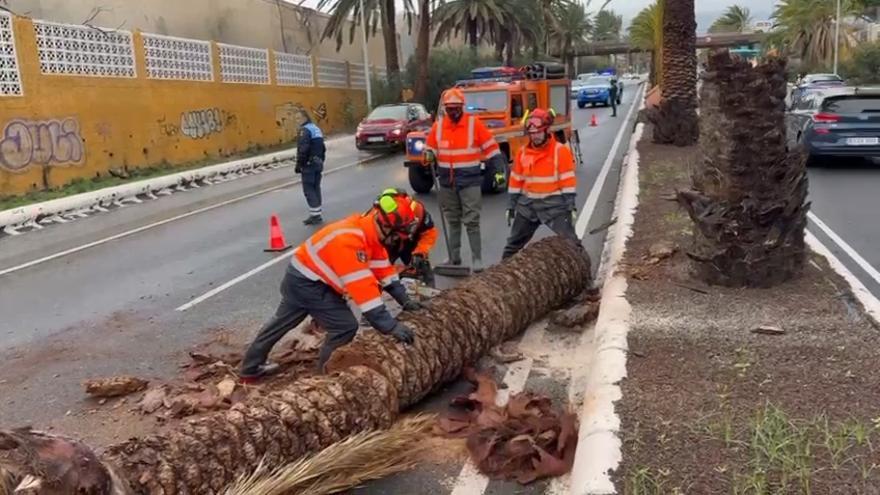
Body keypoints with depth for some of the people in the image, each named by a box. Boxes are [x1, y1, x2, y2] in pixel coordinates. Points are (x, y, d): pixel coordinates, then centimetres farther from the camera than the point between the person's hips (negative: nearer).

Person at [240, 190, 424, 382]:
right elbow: (362, 288, -38)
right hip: (306, 282, -10)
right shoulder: (349, 240, -35)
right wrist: (391, 326, -37)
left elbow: (384, 269, 3)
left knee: (282, 322, 23)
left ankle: (251, 368, 39)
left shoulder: (370, 231, -5)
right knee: (345, 326, -11)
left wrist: (405, 300, -1)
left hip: (302, 277, 10)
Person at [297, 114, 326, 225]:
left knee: (309, 189, -6)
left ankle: (315, 215, -8)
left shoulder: (305, 130, -15)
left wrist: (299, 164, -15)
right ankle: (317, 214, 18)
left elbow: (303, 149, -22)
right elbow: (323, 149, 21)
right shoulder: (317, 129, 16)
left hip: (309, 165, -9)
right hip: (318, 164, 9)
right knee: (316, 188, 13)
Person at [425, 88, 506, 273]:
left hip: (470, 181, -4)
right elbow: (430, 148, 14)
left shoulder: (474, 123, -6)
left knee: (471, 221, -5)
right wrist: (429, 156, -9)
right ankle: (454, 256, 24)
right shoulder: (438, 126, 3)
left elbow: (491, 148, -3)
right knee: (453, 221, 14)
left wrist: (498, 171, -7)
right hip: (446, 182, 4)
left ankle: (477, 259, 1)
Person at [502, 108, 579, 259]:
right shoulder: (523, 152, 5)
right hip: (528, 204, 5)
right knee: (514, 243, 13)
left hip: (554, 204, -4)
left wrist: (570, 206, -13)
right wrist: (511, 206, 9)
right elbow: (516, 181, 10)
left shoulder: (561, 151, -9)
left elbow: (568, 181, -9)